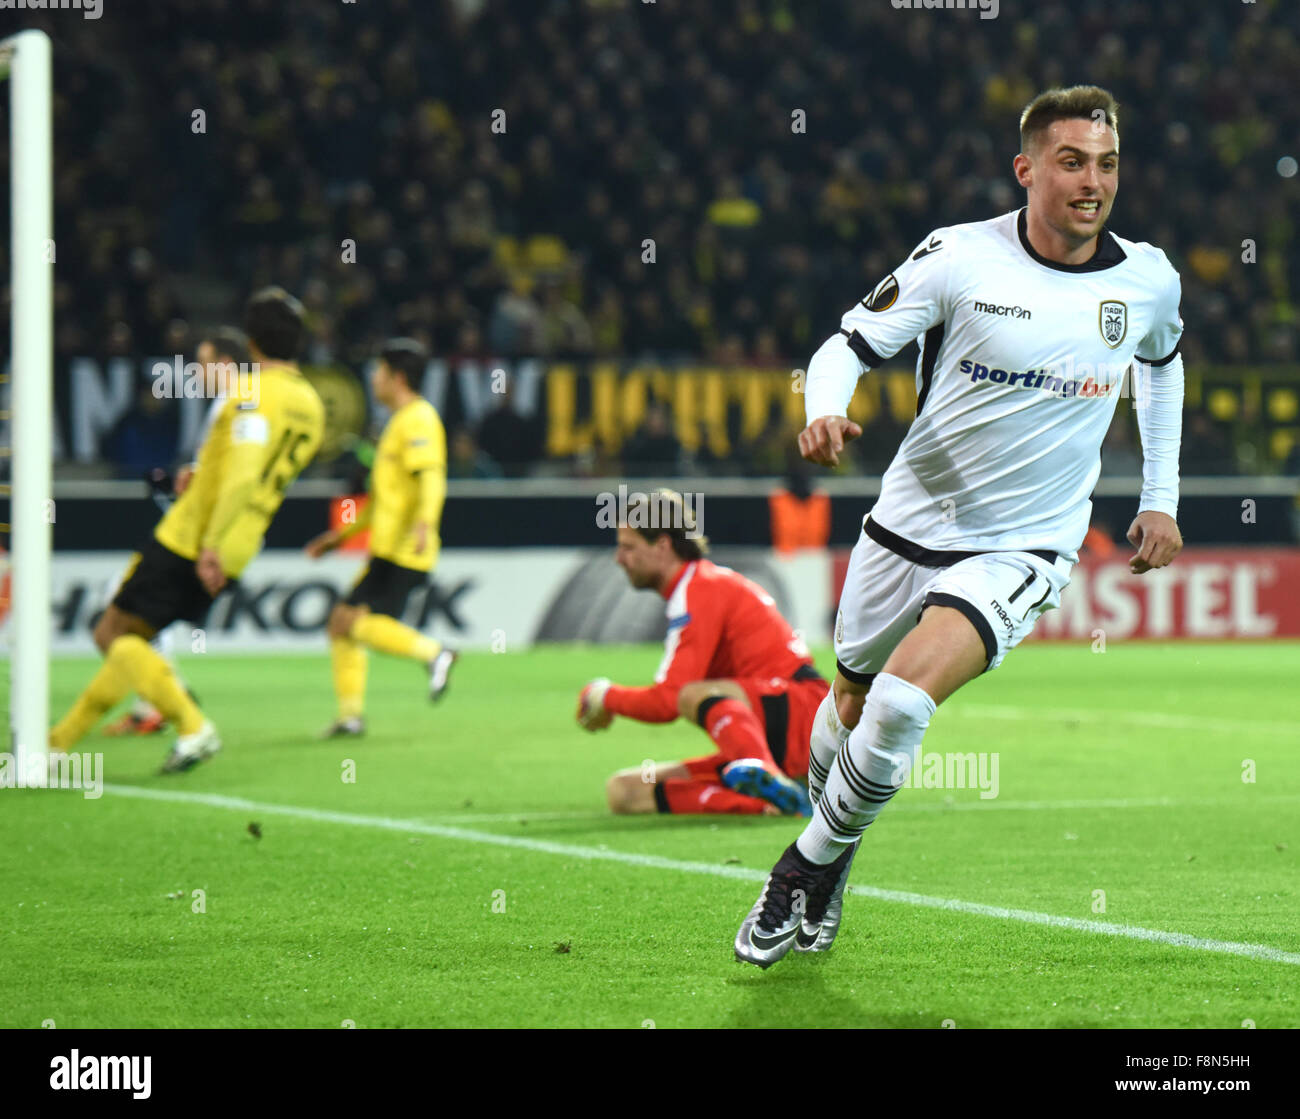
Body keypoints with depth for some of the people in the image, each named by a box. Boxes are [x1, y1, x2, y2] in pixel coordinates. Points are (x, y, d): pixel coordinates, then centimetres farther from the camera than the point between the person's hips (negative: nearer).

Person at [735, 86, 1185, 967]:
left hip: (1023, 549, -1)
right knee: (852, 706, 16)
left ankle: (814, 864, -2)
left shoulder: (1148, 279, -3)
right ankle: (830, 840, 46)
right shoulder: (959, 257, -12)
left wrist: (1160, 498, 18)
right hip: (911, 523, 1)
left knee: (902, 702, -23)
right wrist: (825, 411, -28)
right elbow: (851, 342, -6)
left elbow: (1163, 363, 19)